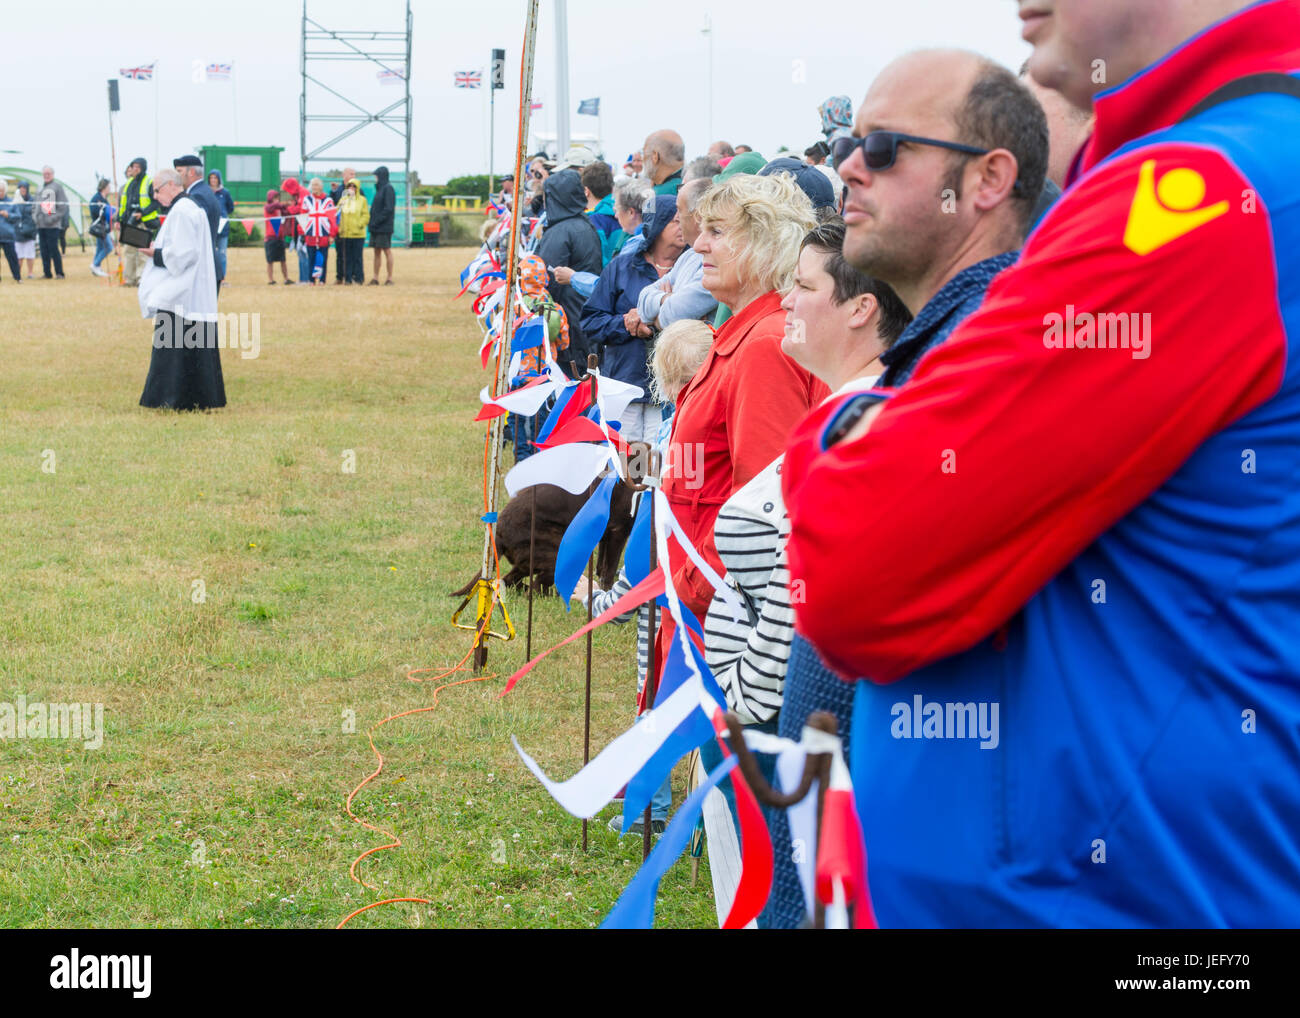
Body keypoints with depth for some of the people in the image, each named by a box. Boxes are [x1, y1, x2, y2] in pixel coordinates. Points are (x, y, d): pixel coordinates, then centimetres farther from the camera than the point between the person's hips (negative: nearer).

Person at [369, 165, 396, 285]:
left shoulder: (388, 189, -10)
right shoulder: (379, 188, 17)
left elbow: (389, 208, -18)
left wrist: (377, 221, -18)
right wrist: (371, 221, 7)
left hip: (384, 226, -9)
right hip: (376, 227, 9)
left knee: (387, 251, -4)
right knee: (376, 252, 8)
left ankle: (390, 278, 0)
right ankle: (375, 278, 9)